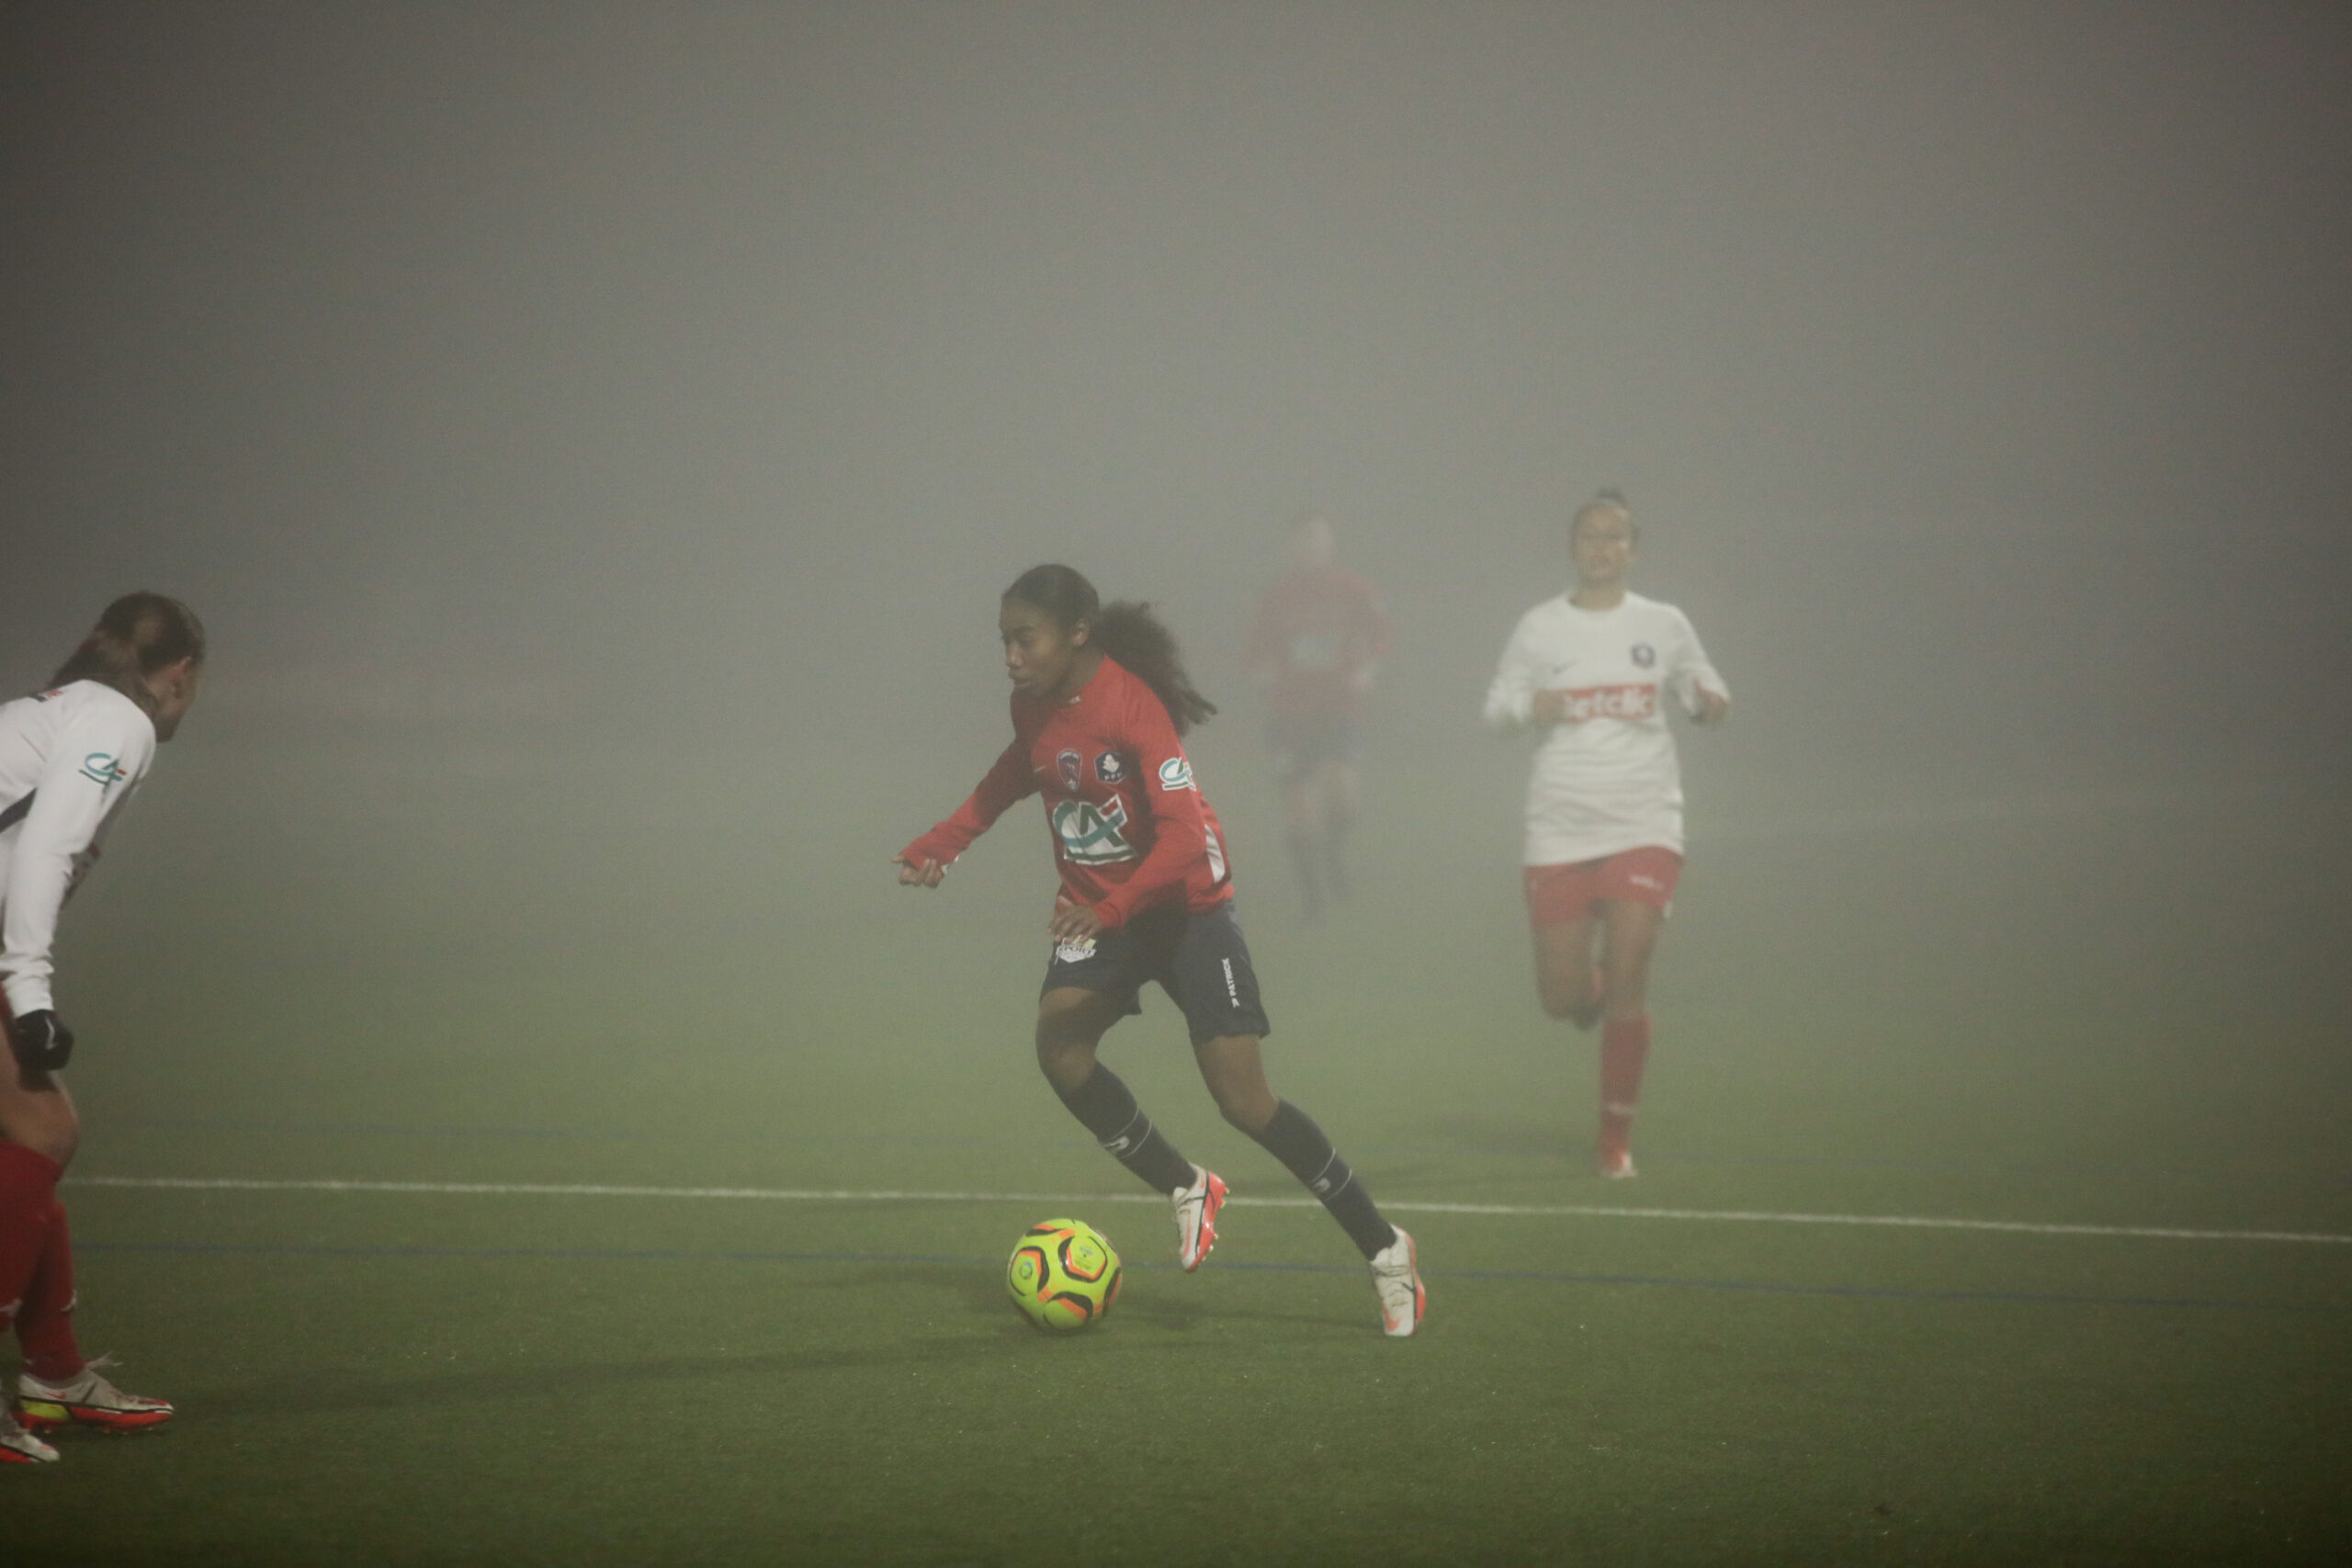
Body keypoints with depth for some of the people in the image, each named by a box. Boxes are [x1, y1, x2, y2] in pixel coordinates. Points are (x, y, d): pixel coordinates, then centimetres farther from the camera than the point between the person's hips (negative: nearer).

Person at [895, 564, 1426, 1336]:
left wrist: (1110, 910, -43)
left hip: (1184, 905, -6)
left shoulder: (1133, 707, -23)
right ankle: (1187, 1190, -1)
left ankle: (1382, 1248, 3)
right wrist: (939, 845, 6)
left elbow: (1183, 836, -30)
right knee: (1058, 1044, -21)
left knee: (1244, 1100, -11)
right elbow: (1013, 775, 20)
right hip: (1097, 911, 6)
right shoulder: (1033, 708, -2)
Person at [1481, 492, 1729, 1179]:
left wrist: (1710, 702, -8)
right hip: (1559, 830, 1)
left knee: (1625, 984, -11)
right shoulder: (1540, 627, 5)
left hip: (1645, 825, -1)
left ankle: (1616, 1140, 2)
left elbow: (1700, 685, 16)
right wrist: (1529, 705, -12)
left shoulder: (1663, 625, 6)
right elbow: (1497, 703, 10)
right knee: (1562, 997, -1)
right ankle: (1595, 994, 39)